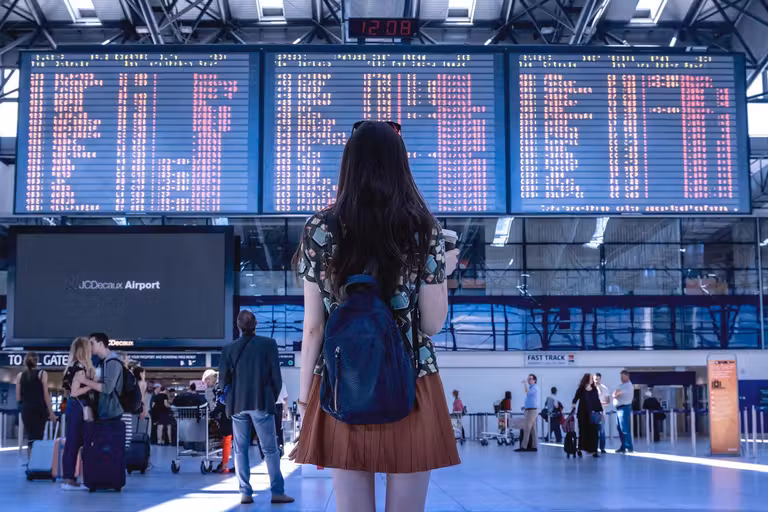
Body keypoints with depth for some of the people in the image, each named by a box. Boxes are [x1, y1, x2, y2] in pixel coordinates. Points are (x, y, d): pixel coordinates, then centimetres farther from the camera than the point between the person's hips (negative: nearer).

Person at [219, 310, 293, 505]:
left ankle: (245, 493, 4)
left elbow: (224, 379, 2)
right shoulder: (268, 344, -4)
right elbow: (276, 376, -4)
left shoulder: (229, 349, 2)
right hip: (262, 403, -2)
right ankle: (277, 492, 0)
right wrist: (273, 398, 10)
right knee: (270, 450, 2)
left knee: (240, 450, 8)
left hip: (238, 404, 2)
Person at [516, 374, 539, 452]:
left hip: (532, 411, -10)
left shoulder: (534, 388, -10)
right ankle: (534, 446, 8)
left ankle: (523, 446, -14)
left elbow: (527, 392, -29)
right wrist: (525, 406, 15)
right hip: (529, 410, 10)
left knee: (526, 429, -12)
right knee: (532, 429, 7)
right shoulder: (530, 388, 20)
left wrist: (525, 383, -21)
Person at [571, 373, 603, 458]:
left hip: (592, 414, 3)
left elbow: (598, 401, 9)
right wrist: (574, 405, -26)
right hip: (582, 414, -3)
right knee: (583, 431, 3)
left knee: (593, 431, -2)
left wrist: (601, 411, 6)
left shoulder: (594, 390, 7)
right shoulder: (581, 390, -2)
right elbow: (575, 399, -7)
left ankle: (593, 450, 1)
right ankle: (580, 449, 18)